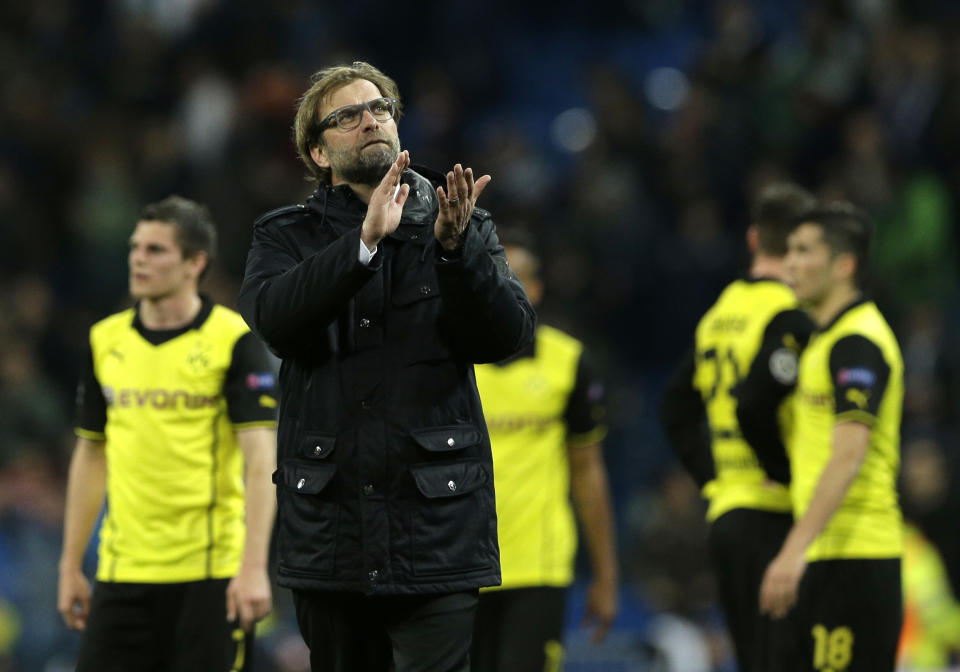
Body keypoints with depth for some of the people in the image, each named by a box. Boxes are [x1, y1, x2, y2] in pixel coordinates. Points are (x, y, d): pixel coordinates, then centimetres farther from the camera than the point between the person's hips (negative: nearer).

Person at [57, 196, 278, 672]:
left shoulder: (232, 341, -5)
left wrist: (254, 568, -19)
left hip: (209, 571, -4)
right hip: (121, 572, 4)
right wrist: (70, 566, 14)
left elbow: (261, 461, -11)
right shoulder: (105, 341, 9)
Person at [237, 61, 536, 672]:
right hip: (329, 525, 1)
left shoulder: (466, 228, 11)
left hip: (436, 528, -1)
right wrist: (366, 241, -21)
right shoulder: (287, 236, 10)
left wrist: (455, 248, -19)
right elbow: (272, 317, -11)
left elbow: (510, 335, -3)